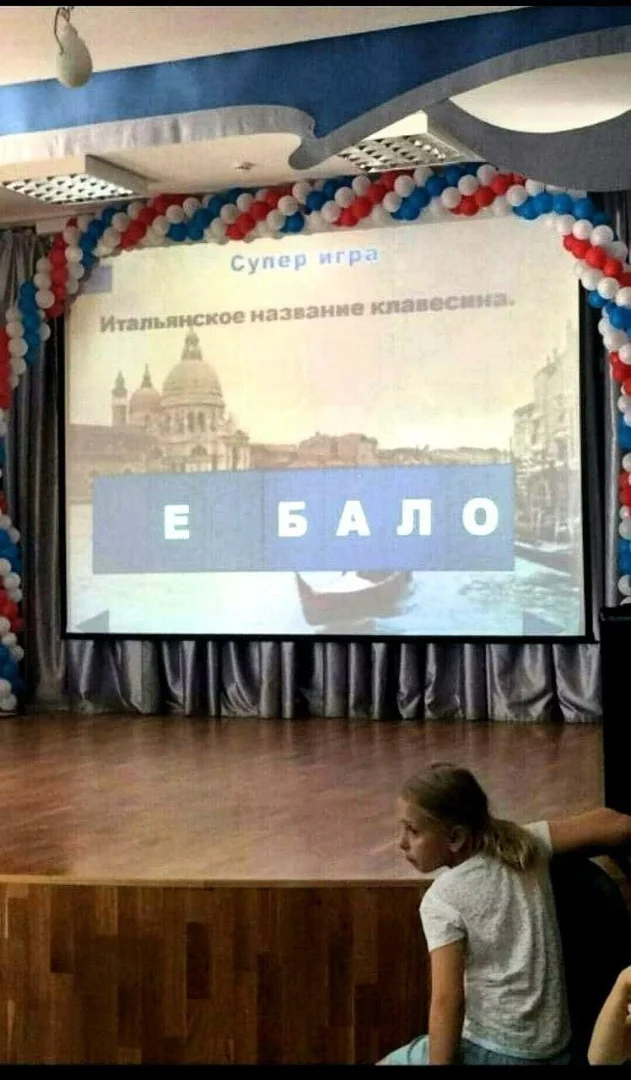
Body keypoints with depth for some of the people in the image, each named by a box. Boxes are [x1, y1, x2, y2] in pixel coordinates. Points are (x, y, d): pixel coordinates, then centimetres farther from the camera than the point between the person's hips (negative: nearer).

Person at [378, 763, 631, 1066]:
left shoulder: (441, 900, -14)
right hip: (556, 1049, 6)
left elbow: (447, 1000, -19)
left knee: (387, 1062, 17)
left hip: (494, 1054, -6)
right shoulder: (523, 844, -2)